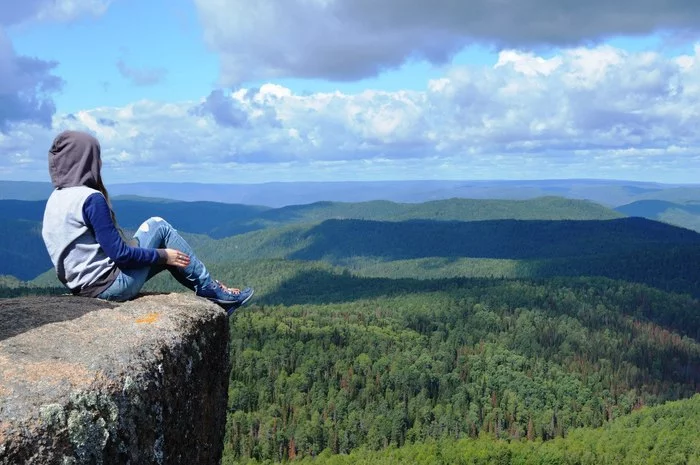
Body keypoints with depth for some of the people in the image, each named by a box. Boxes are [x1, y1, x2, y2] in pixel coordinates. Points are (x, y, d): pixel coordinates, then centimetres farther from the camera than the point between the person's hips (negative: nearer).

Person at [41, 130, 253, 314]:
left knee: (166, 254, 19)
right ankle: (212, 290, 11)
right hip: (113, 285, -9)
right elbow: (120, 254, -21)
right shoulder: (91, 198, -20)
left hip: (85, 286, 9)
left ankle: (213, 296, 24)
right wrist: (163, 255, -7)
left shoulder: (55, 199, 8)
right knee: (158, 226, 3)